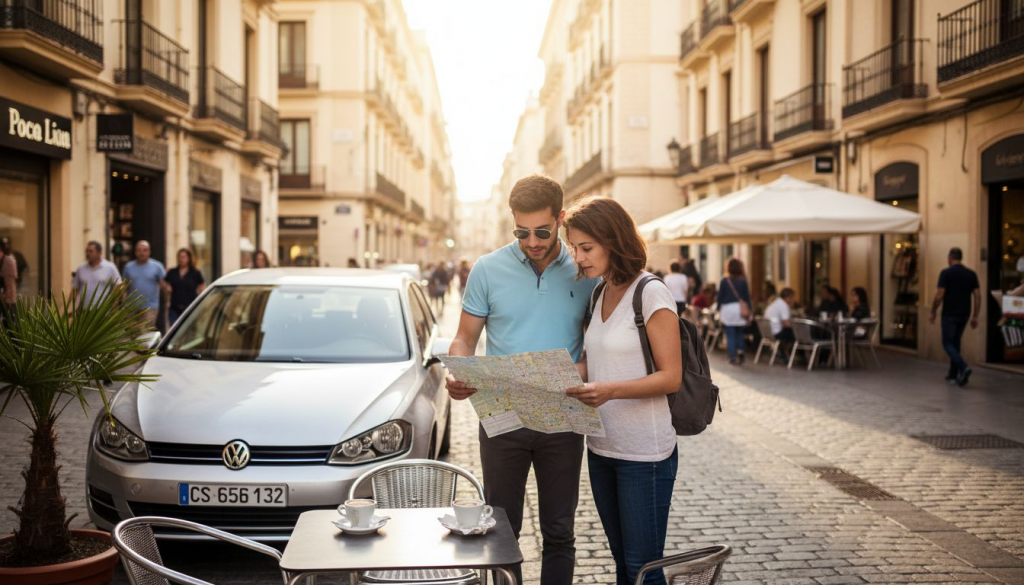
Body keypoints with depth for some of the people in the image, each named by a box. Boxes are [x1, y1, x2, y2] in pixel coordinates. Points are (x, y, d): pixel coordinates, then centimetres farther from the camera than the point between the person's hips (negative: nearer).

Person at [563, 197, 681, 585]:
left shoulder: (652, 294, -13)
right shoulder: (598, 295, 10)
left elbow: (671, 377, -16)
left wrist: (611, 390, -30)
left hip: (645, 454, -7)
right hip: (601, 448, 7)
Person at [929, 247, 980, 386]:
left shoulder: (946, 273, -10)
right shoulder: (971, 274, 5)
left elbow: (939, 295, -13)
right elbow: (977, 297, 3)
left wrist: (933, 312, 0)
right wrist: (975, 316, 9)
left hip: (949, 315, -5)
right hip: (964, 315, 6)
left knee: (948, 343, 1)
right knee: (955, 343, 18)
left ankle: (963, 367, -22)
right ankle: (953, 375, 20)